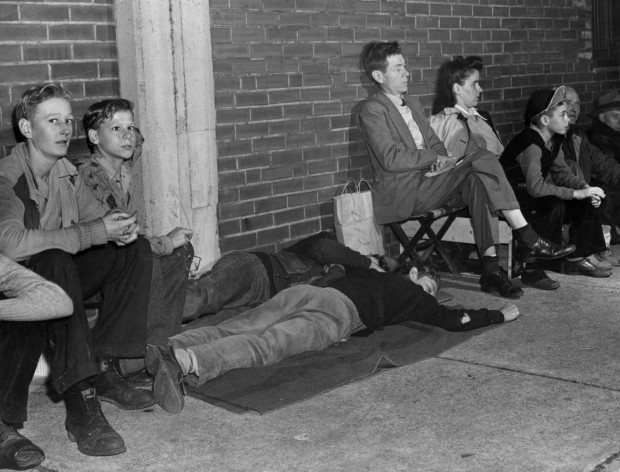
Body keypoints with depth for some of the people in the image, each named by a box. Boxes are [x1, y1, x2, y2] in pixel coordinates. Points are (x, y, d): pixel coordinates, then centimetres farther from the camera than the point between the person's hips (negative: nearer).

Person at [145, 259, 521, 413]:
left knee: (235, 328, -12)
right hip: (337, 311, -6)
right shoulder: (413, 295, 25)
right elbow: (454, 319, 25)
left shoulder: (370, 274, 41)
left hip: (306, 290, 7)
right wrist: (501, 314, 40)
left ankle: (170, 350, -34)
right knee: (266, 345, -28)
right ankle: (189, 362, -51)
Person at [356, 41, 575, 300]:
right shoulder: (372, 109, -6)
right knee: (482, 160, -22)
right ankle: (528, 239, -22)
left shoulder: (412, 103, 23)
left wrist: (440, 162, -4)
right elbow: (391, 159, -16)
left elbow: (435, 144, 19)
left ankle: (491, 269, -29)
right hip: (401, 193, -7)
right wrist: (436, 159, -13)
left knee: (478, 182, -24)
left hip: (428, 180, 8)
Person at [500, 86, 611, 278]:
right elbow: (536, 187, -34)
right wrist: (576, 193, -29)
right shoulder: (531, 144, -26)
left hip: (531, 196, 10)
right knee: (555, 206, -34)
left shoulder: (554, 139, 3)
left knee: (589, 201, 1)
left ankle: (580, 258, 2)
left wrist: (585, 188, -9)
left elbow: (562, 172, 10)